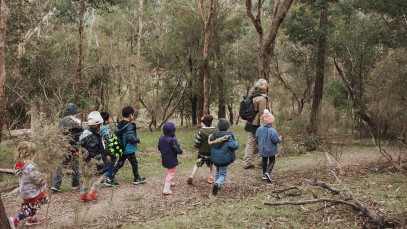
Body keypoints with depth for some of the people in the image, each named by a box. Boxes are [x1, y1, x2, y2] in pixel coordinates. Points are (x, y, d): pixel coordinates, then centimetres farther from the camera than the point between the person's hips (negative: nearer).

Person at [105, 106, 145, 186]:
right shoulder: (129, 125, -20)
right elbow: (130, 138, -26)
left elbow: (117, 134, 10)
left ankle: (110, 179, 8)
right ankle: (137, 178, 27)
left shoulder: (119, 125, 5)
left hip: (122, 149, 8)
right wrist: (138, 140, -10)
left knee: (119, 164, 13)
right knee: (134, 163, 11)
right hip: (129, 149, -7)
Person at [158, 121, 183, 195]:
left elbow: (159, 148, 9)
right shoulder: (172, 140, -26)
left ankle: (170, 182, 47)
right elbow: (178, 150, -24)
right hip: (172, 160, -7)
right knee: (171, 173, 1)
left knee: (169, 171, 30)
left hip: (164, 159, 7)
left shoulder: (161, 139, -4)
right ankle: (166, 189, -6)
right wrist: (180, 151, -3)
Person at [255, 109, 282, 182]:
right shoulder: (272, 130, -22)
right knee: (272, 161, 10)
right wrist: (280, 139, 0)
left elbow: (257, 138, 1)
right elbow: (276, 140, -22)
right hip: (271, 150, -4)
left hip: (262, 149, 4)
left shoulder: (259, 129, -9)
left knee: (264, 161, 21)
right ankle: (268, 172, -14)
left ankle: (264, 175, 26)